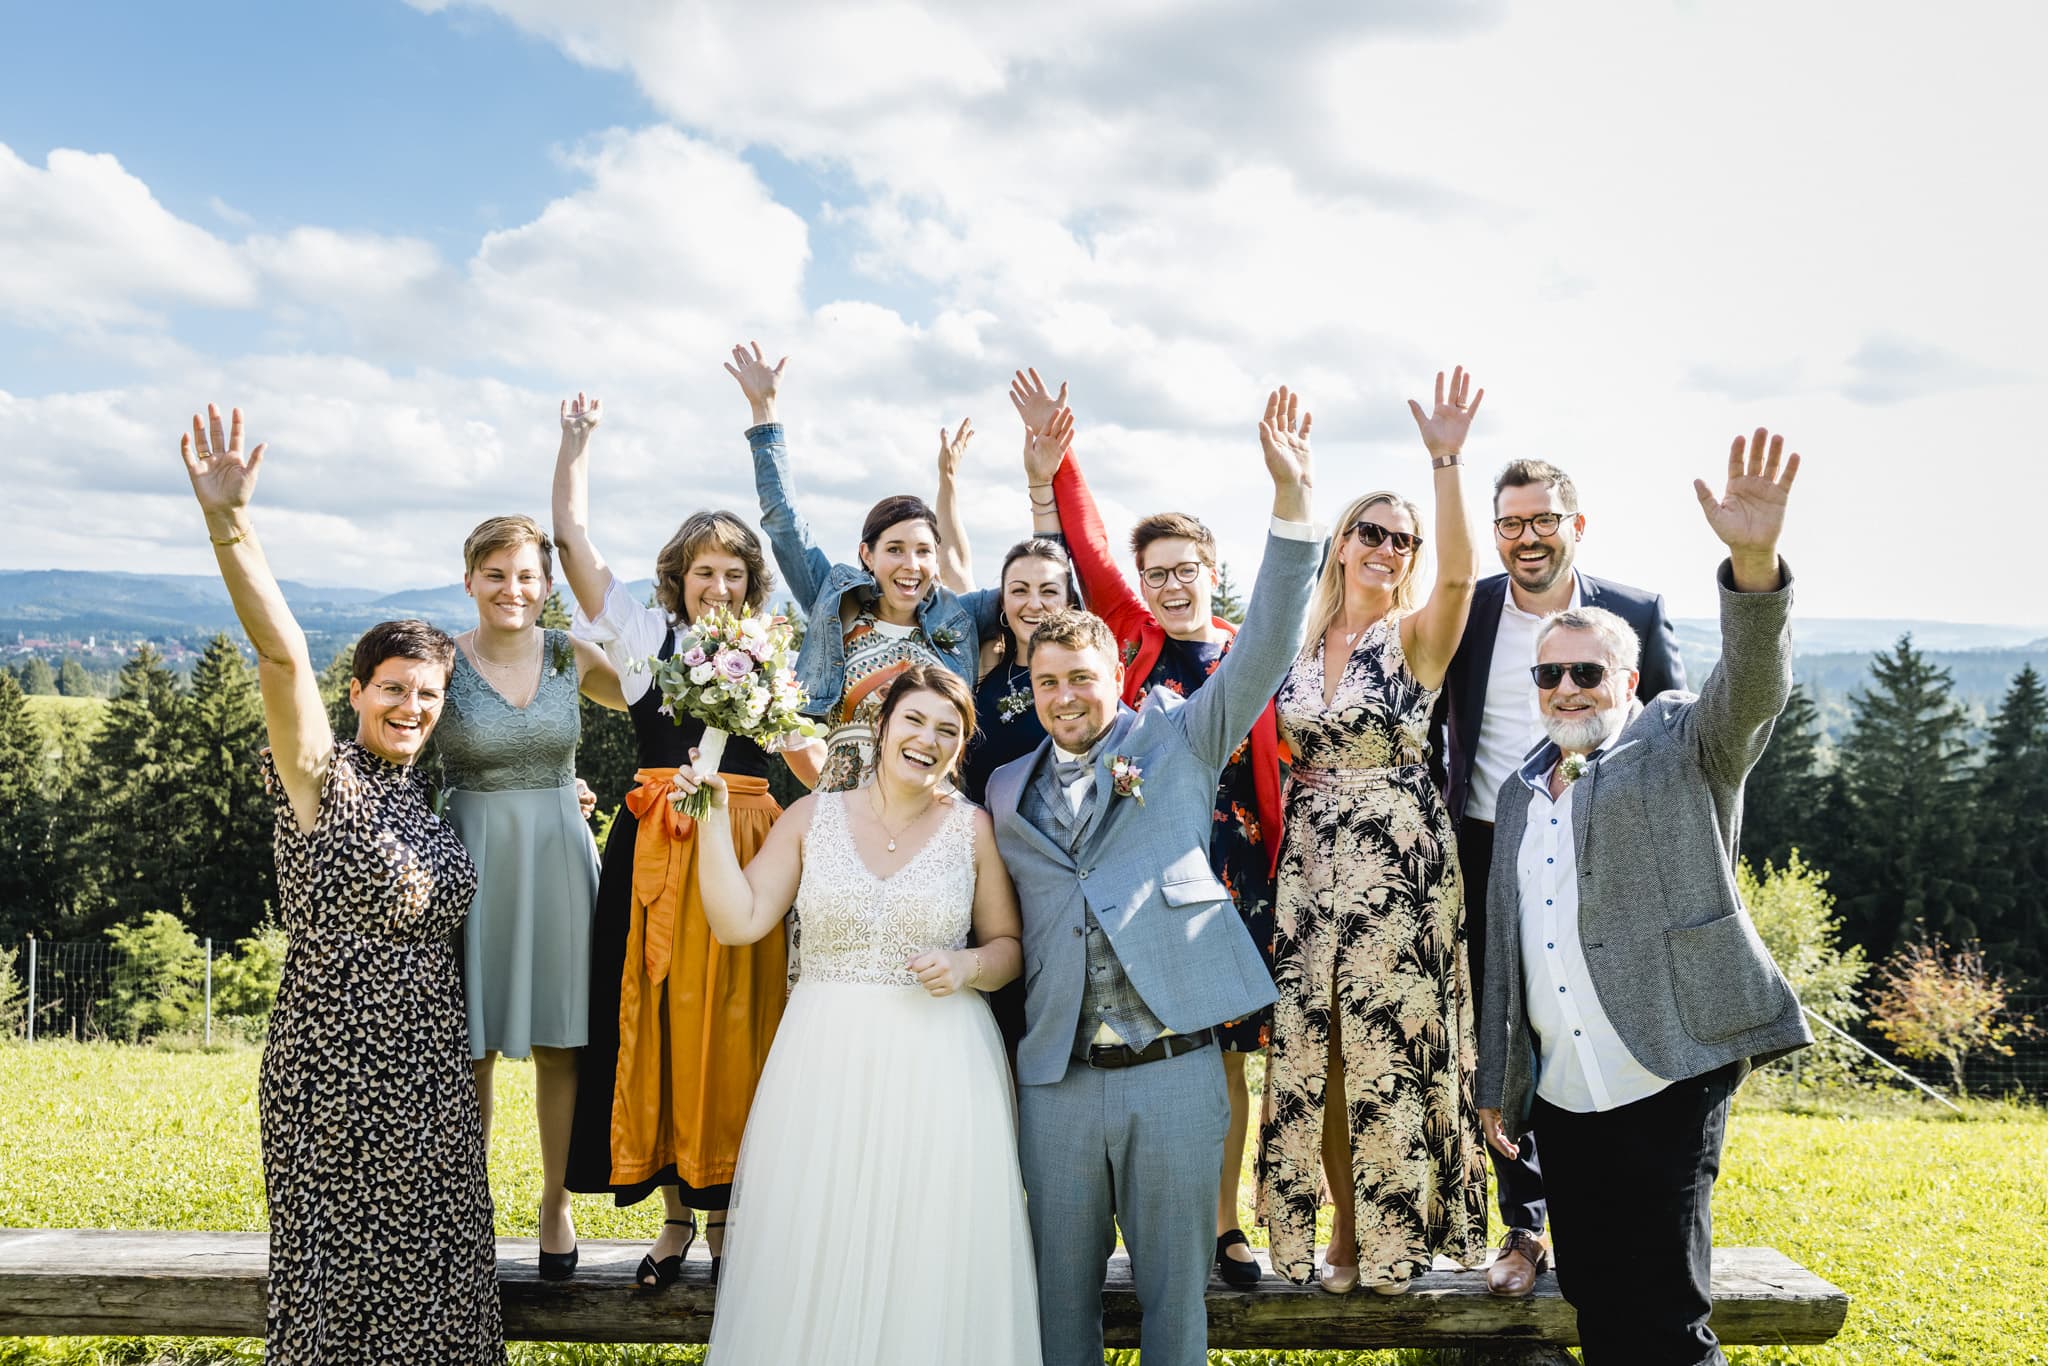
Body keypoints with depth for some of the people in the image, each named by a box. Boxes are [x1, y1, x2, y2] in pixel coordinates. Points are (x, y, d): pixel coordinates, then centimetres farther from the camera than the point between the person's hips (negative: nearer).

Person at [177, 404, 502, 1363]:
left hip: (427, 1062, 6)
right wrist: (230, 525, -39)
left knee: (432, 1261, 14)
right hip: (335, 1061, -6)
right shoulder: (323, 775, -9)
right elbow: (281, 654, -24)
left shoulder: (423, 793, 10)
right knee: (339, 1258, 5)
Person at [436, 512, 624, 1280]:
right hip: (471, 861, -2)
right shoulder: (442, 664, -3)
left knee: (559, 1042, 7)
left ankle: (556, 1207, 22)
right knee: (471, 1044, 5)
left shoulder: (573, 659, 4)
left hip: (558, 860, 2)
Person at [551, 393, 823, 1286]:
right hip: (657, 847, 0)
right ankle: (677, 1211, 15)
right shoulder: (646, 634, 8)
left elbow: (811, 767, 9)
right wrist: (577, 438, 5)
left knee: (734, 1025, 2)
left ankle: (724, 1210, 16)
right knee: (661, 1019, 1)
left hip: (746, 845, 1)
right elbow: (570, 534, 6)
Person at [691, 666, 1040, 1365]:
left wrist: (969, 966, -12)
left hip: (939, 1067, -1)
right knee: (819, 1255, 7)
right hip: (826, 1063, 1)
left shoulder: (974, 828, 1)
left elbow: (1008, 946, 8)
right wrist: (714, 817, -6)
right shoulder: (811, 816, 3)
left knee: (933, 1259, 4)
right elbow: (738, 922, -2)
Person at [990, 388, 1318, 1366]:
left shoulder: (1177, 740, 6)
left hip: (1174, 1065, -2)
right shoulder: (1006, 789, 13)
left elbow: (1265, 648, -5)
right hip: (1056, 1075, 2)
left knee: (1175, 1285, 8)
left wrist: (1292, 496, -14)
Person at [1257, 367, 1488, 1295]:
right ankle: (1339, 1231, 21)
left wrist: (1445, 461, -31)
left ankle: (1394, 1234, 17)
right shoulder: (1299, 644, 10)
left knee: (1388, 1048, 0)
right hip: (1310, 862, 4)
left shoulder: (1417, 637, -2)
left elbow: (1460, 575, -24)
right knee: (1313, 1050, 6)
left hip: (1399, 860, -4)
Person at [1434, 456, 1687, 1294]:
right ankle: (1524, 1227, 20)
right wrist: (1440, 813, 7)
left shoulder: (1637, 614, 0)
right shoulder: (1465, 613, 2)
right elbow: (1427, 722, 13)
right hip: (1490, 857, 1)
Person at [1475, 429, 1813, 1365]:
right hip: (1561, 1093, 6)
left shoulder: (1684, 748, 1)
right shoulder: (1520, 792, 16)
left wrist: (1753, 561, -39)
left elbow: (1753, 687, -20)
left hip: (1667, 1079, -5)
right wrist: (1496, 1083, 19)